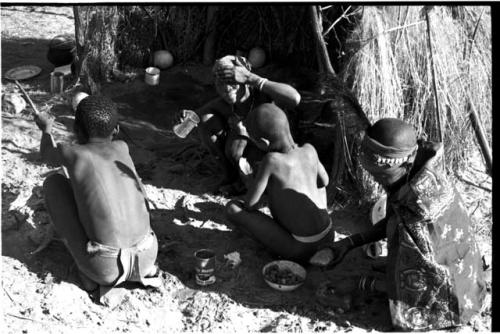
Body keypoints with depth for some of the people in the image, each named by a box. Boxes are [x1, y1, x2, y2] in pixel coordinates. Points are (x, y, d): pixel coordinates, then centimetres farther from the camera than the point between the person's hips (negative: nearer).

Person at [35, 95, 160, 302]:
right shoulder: (121, 148, 10)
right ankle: (143, 269, 15)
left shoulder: (72, 153, 0)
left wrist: (46, 128, 46)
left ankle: (88, 273, 8)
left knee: (53, 182, 11)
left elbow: (48, 157, 26)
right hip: (147, 258, 4)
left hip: (104, 267, -4)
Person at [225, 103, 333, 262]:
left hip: (300, 250, -6)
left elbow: (249, 205, -10)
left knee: (232, 207, -4)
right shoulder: (309, 150, -2)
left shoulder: (271, 160, -19)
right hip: (328, 239, 6)